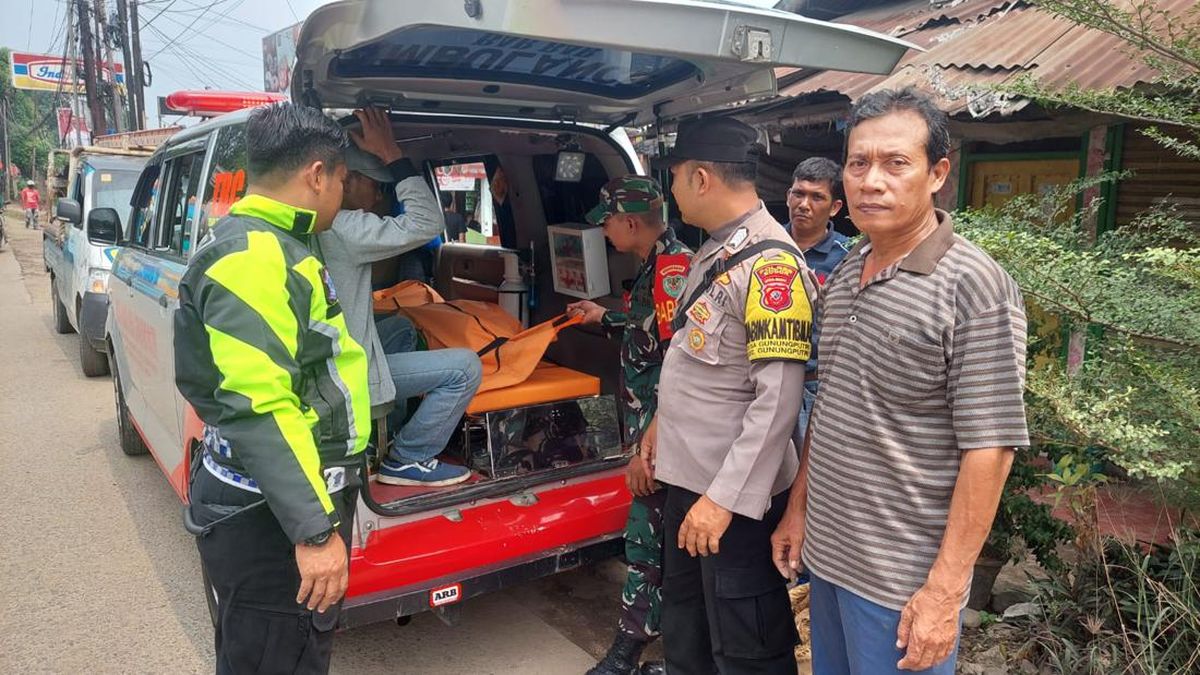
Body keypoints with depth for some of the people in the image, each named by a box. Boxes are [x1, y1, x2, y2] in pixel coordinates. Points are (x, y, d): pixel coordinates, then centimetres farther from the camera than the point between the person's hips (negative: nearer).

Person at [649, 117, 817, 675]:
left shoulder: (770, 263, -19)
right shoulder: (713, 251, 10)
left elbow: (778, 398, -24)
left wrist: (726, 498, -24)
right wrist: (664, 423, 22)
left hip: (734, 494, -9)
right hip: (686, 477, 9)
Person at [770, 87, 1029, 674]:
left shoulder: (974, 286, -17)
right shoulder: (846, 273, 5)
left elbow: (989, 449, -18)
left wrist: (946, 590, -19)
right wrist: (798, 506, 11)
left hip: (901, 580, -7)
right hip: (825, 554, 7)